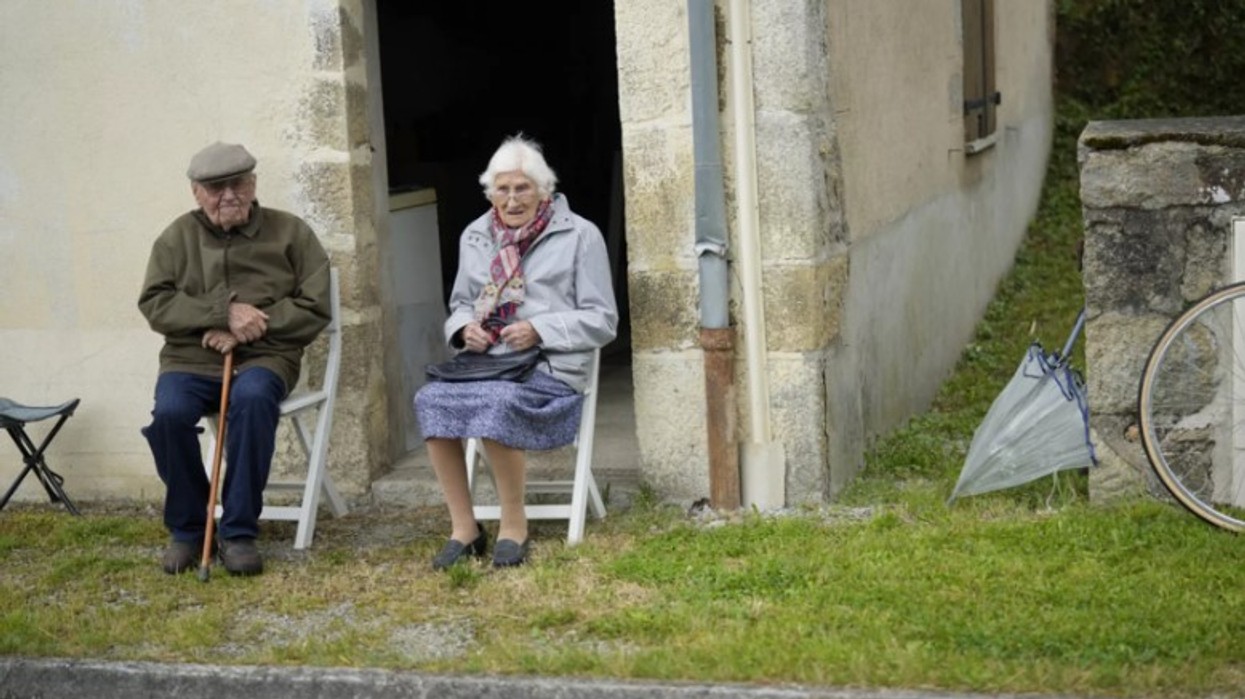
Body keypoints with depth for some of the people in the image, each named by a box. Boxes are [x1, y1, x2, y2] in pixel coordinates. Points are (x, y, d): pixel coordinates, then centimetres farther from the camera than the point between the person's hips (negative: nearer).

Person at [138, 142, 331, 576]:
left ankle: (239, 531, -23)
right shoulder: (177, 238, 9)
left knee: (253, 398, -36)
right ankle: (186, 528, -7)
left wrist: (249, 327, -14)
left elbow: (314, 307, -1)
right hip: (191, 359, 2)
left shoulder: (290, 232, 5)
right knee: (169, 412, -30)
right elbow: (155, 304, 0)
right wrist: (224, 311, -15)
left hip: (264, 356, -2)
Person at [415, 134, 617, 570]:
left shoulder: (579, 235, 5)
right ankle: (463, 527, -19)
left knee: (495, 401, -37)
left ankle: (514, 527, -18)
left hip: (550, 368, -4)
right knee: (432, 399, -29)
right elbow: (460, 306, 27)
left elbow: (602, 321, 2)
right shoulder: (475, 237, 19)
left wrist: (539, 330, -12)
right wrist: (465, 327, 2)